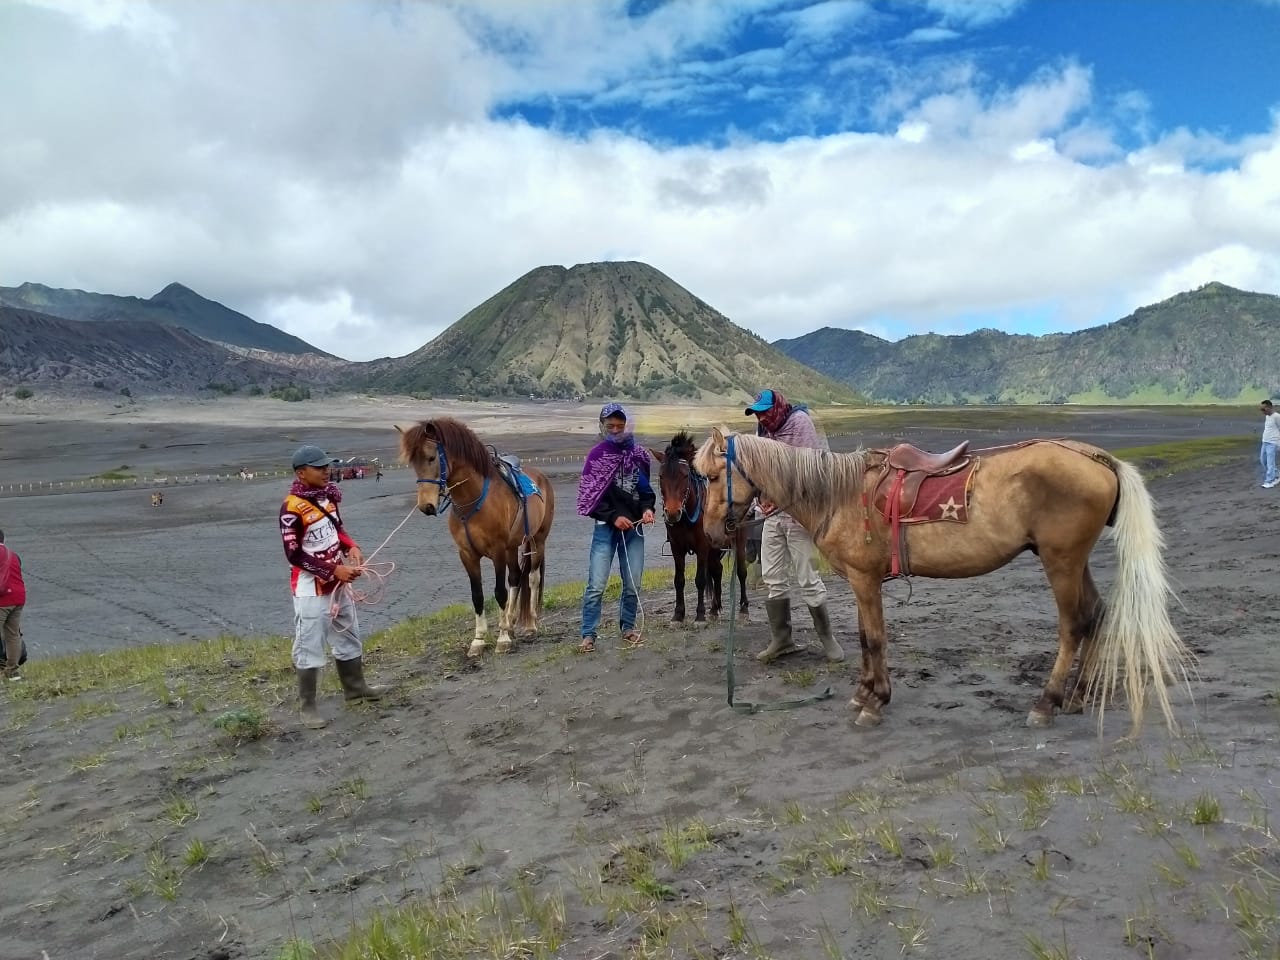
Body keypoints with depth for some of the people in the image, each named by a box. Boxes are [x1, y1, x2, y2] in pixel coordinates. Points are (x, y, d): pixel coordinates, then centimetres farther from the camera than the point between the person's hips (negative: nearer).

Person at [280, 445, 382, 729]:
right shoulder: (292, 508, -22)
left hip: (338, 582, 8)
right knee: (310, 646, 0)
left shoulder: (328, 495, 0)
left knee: (348, 636, 20)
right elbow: (295, 555, -20)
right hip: (311, 588, -8)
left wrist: (351, 548, -5)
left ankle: (354, 686, 38)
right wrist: (334, 570, -22)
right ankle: (308, 706, 12)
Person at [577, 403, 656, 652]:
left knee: (633, 584, 9)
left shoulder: (638, 454, 6)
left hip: (634, 527, 3)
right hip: (606, 526, -3)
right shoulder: (597, 454, -3)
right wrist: (614, 517, -15)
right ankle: (588, 634, 4)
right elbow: (591, 494, -6)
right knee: (596, 584, -5)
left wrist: (648, 508, -5)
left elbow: (646, 487, 16)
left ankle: (628, 627, 26)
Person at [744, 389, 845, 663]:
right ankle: (781, 639, 19)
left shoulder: (801, 424, -11)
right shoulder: (764, 430, 8)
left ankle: (826, 637, 15)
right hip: (772, 515, 7)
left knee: (806, 579, -1)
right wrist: (763, 499, -4)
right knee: (773, 578, 9)